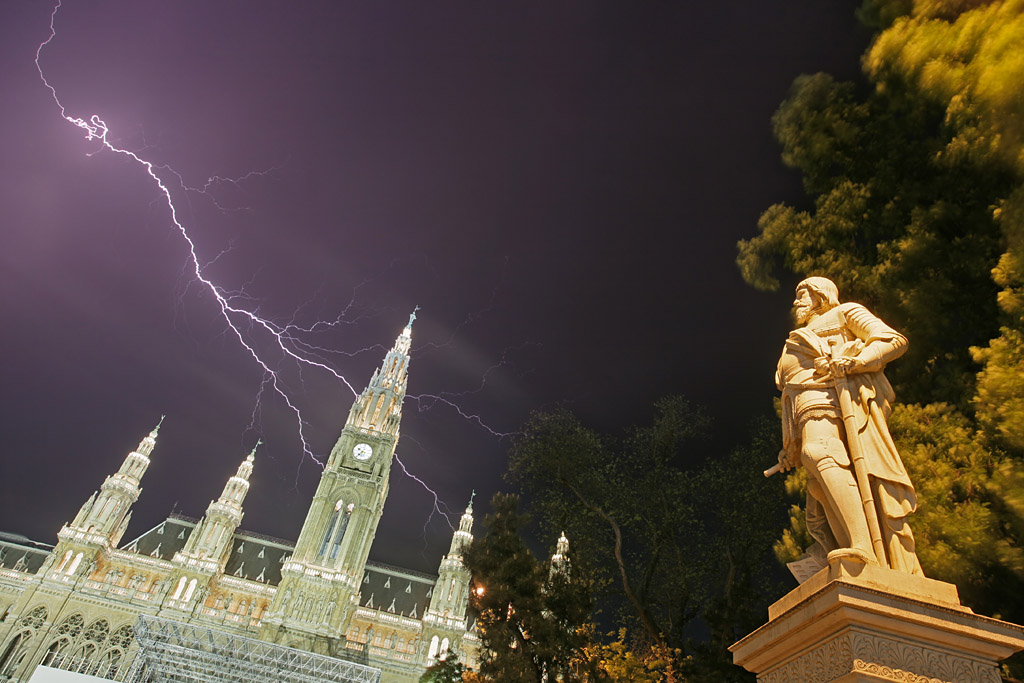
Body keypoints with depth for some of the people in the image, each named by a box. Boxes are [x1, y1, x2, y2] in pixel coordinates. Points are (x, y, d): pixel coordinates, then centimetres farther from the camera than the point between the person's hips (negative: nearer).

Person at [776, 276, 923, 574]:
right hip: (813, 414, 6)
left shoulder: (845, 313, 24)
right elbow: (791, 399, 33)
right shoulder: (797, 343, 40)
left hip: (845, 401, -6)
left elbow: (894, 340, 8)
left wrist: (856, 361, -11)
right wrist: (790, 447, 24)